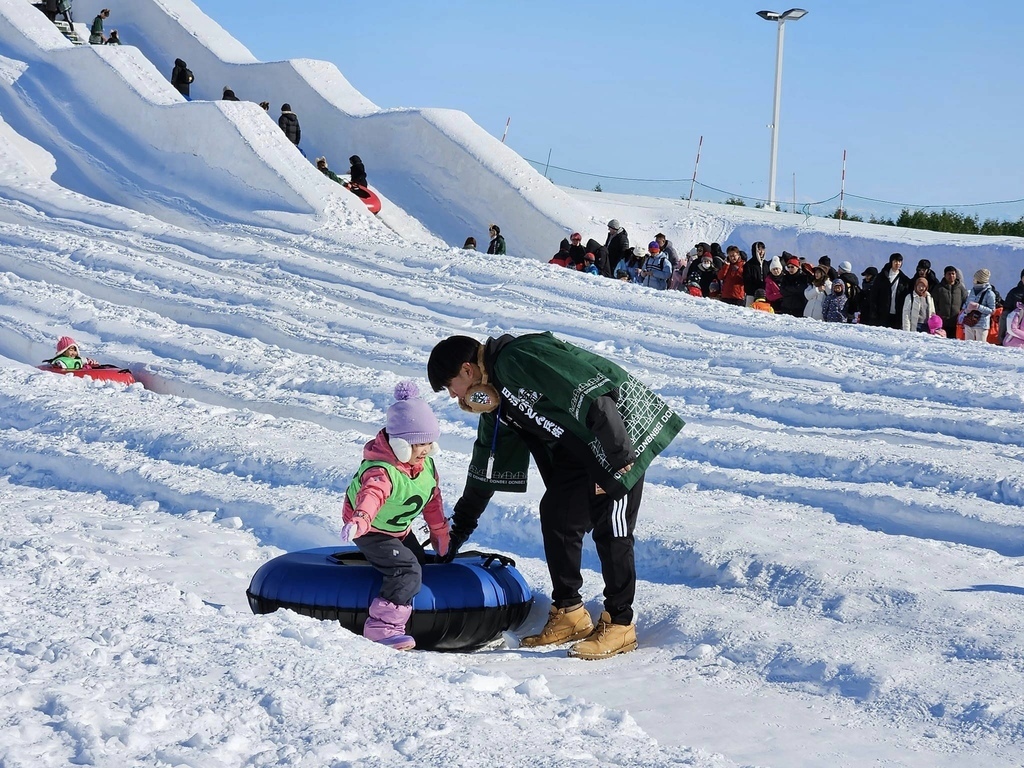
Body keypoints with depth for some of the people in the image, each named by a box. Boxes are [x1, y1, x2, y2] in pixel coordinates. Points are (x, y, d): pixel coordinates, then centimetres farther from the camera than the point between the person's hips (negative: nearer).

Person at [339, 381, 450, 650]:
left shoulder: (427, 465, -6)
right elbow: (371, 494, -54)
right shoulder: (381, 471, -34)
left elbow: (433, 500, 9)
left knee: (419, 562, 21)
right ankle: (383, 627, -23)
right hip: (372, 532, -9)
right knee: (407, 571, -24)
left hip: (401, 530, 9)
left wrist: (440, 534, 16)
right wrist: (359, 520, -74)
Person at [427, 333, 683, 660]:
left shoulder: (518, 360, -21)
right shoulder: (496, 394, 11)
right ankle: (569, 614, 16)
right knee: (556, 516, 7)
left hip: (620, 432, -10)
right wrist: (461, 523, 27)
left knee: (610, 529, -8)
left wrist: (617, 455, -28)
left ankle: (619, 625, 2)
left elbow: (588, 395, -27)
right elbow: (486, 465, 22)